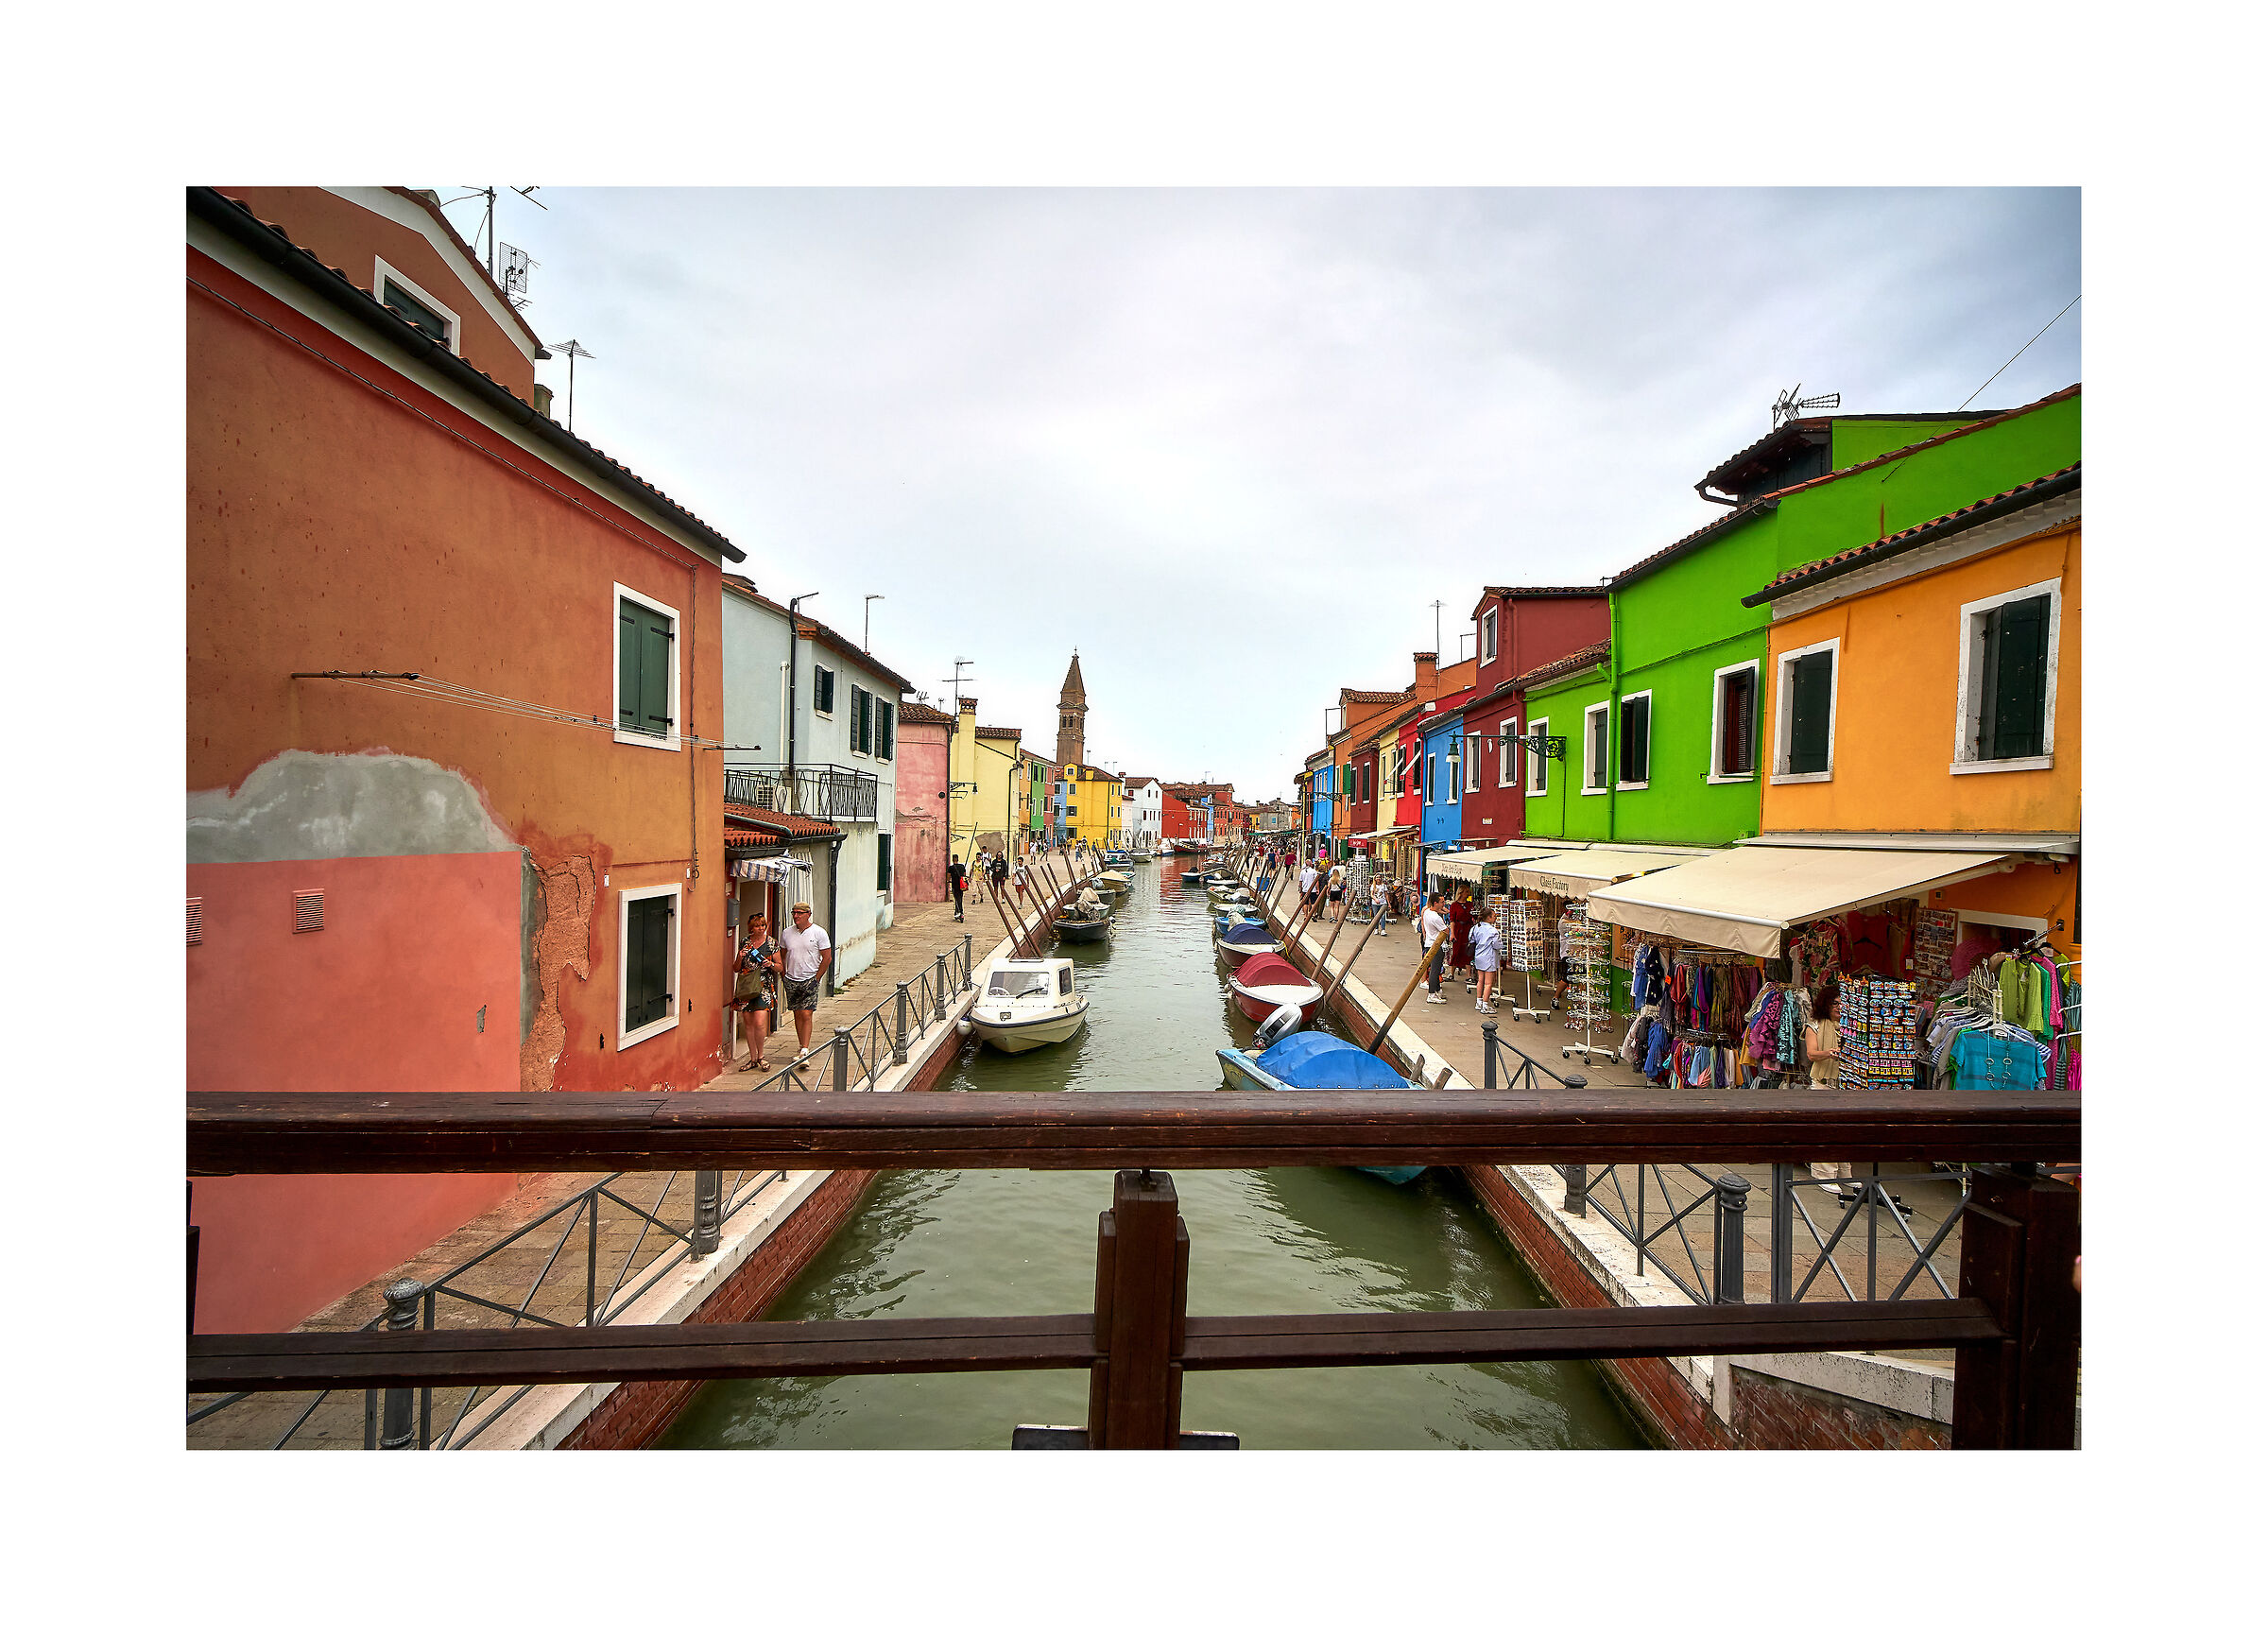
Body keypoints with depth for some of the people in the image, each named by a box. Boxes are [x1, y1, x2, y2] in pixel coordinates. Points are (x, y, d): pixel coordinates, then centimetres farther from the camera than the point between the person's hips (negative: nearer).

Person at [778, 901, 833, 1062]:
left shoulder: (819, 933, -6)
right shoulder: (786, 933, 6)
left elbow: (827, 958, -5)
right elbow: (781, 956, 19)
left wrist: (816, 978, -6)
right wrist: (783, 974, 8)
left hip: (810, 980, -4)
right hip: (791, 981, 4)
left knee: (806, 1015, -10)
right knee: (797, 1015, 10)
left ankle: (805, 1051, -10)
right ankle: (802, 1047, 22)